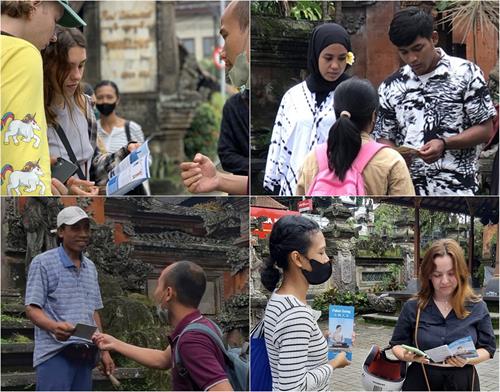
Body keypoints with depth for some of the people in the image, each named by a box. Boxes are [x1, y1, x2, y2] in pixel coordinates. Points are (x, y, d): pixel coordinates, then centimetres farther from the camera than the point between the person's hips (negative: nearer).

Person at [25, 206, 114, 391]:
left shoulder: (90, 267, 19)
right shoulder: (43, 263, -1)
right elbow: (32, 309, -7)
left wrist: (104, 350, 17)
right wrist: (54, 327, -27)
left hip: (85, 355, 6)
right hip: (55, 354, -6)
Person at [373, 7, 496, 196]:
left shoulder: (466, 73, -3)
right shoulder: (391, 87, 8)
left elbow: (484, 130, -2)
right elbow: (385, 137, 13)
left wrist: (444, 143, -18)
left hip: (456, 192, -3)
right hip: (407, 191, 3)